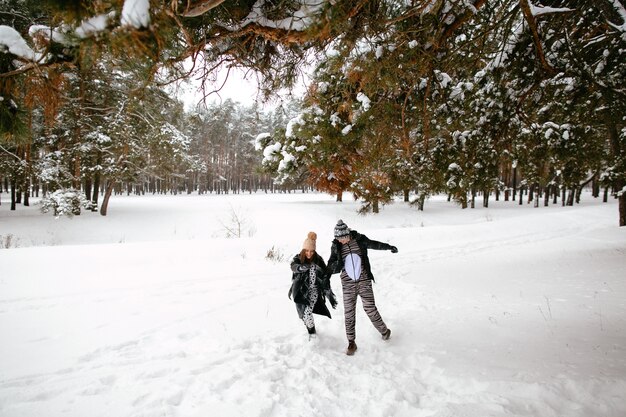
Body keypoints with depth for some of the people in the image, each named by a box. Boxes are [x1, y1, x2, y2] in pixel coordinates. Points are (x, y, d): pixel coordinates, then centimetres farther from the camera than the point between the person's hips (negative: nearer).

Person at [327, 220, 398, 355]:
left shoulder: (360, 240, -7)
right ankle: (351, 343, 17)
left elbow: (374, 244, 11)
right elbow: (331, 268, -4)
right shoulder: (336, 246, -4)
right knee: (349, 313, 4)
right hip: (348, 284, 1)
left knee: (370, 309, 1)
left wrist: (389, 247, 19)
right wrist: (337, 265, -26)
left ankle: (384, 331, 26)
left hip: (364, 281, -1)